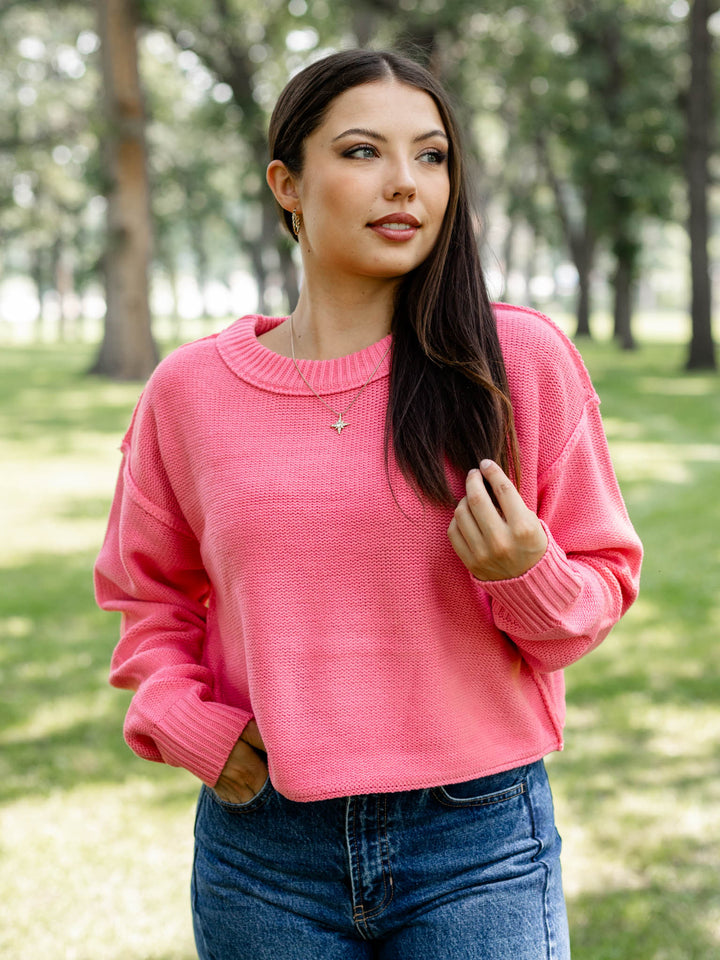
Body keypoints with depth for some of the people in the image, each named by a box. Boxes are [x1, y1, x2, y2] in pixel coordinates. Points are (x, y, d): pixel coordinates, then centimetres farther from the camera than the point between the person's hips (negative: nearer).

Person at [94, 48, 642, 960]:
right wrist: (194, 729, -1)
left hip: (478, 845, -1)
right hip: (264, 844, 2)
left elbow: (604, 578, 3)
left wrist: (530, 576, -18)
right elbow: (149, 593, 14)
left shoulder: (524, 361, -5)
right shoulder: (190, 390, 0)